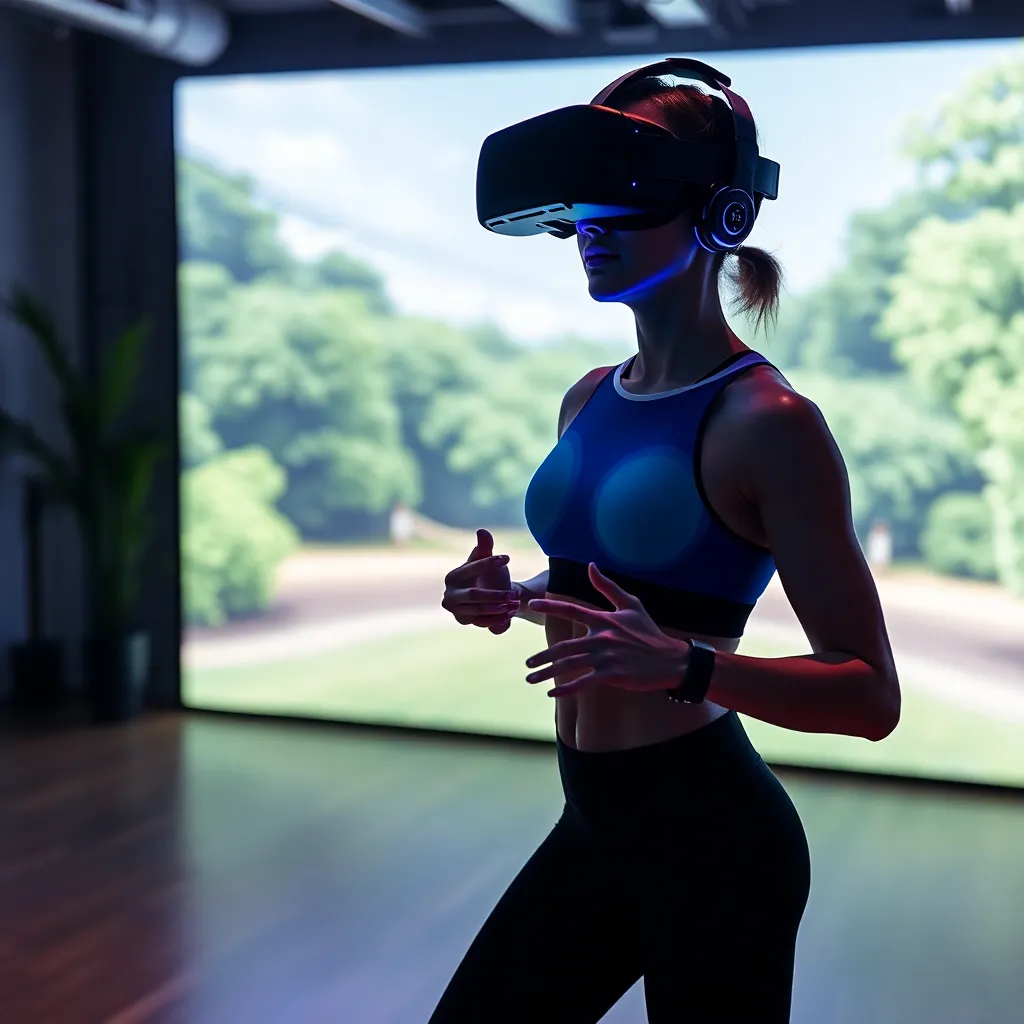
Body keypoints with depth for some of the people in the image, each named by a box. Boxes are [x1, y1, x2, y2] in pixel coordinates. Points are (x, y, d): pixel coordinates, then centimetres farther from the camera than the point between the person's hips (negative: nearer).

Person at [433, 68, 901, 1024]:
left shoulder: (767, 422, -17)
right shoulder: (589, 400, 5)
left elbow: (869, 695, -17)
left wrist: (684, 665, -32)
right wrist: (508, 599, 1)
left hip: (710, 838, -7)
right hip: (595, 822, 7)